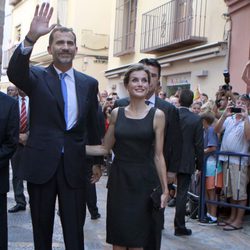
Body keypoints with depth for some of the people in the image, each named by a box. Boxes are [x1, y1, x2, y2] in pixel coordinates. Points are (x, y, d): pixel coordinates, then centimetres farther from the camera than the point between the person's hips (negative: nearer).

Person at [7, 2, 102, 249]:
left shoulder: (89, 83, 5)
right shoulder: (37, 77, -1)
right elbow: (14, 73, -24)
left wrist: (97, 161, 17)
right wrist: (31, 37, -38)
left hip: (74, 165, 1)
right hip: (41, 164, -1)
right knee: (41, 228, 14)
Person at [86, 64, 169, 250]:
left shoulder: (157, 115, -2)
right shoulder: (117, 113, 4)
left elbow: (158, 155, -1)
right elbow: (105, 148, 8)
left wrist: (165, 188, -4)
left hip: (143, 180, -2)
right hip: (119, 179, 2)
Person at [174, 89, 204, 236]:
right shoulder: (196, 120, -11)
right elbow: (199, 145, -8)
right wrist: (199, 164, 2)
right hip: (186, 162, -2)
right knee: (182, 194, 4)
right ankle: (180, 227, 11)